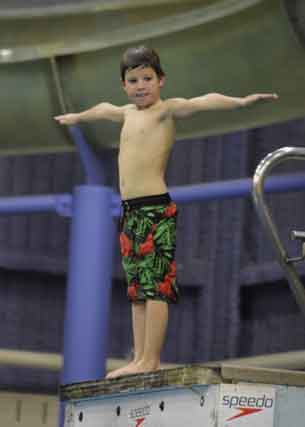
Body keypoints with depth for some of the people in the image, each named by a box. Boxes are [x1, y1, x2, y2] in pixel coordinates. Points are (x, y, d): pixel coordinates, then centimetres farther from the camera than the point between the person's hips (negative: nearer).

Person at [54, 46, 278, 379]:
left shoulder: (166, 110, -4)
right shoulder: (129, 114, 20)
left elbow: (202, 102, -22)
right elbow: (103, 110, 42)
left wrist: (241, 101, -38)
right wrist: (76, 117, 62)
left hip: (156, 209, -9)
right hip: (130, 213, 9)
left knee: (155, 287, -11)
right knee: (138, 290, 7)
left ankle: (150, 361, -15)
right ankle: (140, 360, 8)